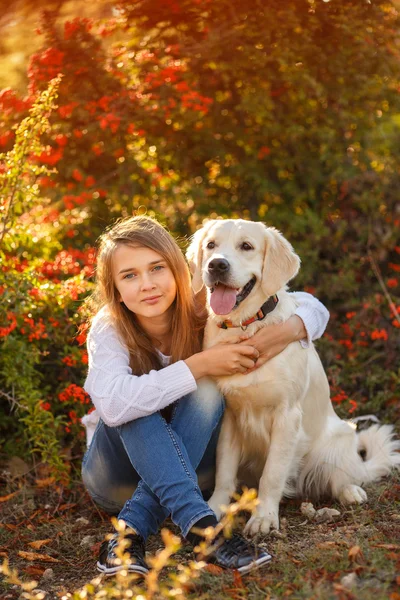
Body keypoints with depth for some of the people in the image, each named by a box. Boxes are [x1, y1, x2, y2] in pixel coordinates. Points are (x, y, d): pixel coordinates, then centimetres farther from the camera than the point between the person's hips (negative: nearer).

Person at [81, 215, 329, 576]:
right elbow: (112, 405, -39)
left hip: (189, 467, 2)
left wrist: (289, 330, -34)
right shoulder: (109, 329, -19)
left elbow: (313, 308, -11)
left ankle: (131, 533, -37)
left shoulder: (203, 311, -15)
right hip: (122, 475, -1)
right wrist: (199, 365, -38)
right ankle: (200, 525, -45)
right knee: (134, 402, -30)